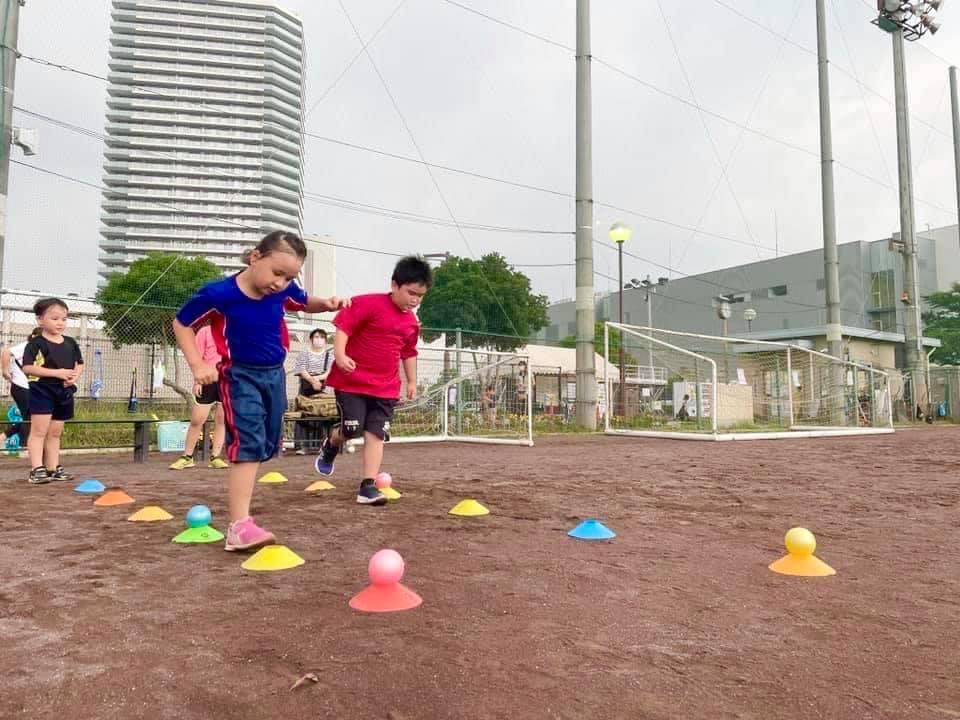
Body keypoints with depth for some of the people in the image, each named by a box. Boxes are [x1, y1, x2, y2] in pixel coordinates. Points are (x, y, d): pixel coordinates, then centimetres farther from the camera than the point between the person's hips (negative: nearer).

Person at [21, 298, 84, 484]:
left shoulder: (71, 343, 9)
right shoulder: (36, 343, -8)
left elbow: (80, 363, 15)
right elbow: (27, 368, -16)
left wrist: (75, 376, -7)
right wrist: (57, 373, -22)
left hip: (64, 392, 6)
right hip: (42, 391, -6)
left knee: (55, 433, 13)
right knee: (39, 431, -6)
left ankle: (53, 468, 19)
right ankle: (37, 469, -4)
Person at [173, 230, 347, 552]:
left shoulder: (283, 291, -8)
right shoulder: (219, 294, -21)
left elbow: (304, 303, 15)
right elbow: (182, 323, -7)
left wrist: (326, 303, -7)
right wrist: (197, 364, -15)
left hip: (274, 374, 7)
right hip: (240, 376, -6)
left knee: (268, 444, 17)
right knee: (248, 444, -18)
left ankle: (239, 494, 39)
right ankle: (239, 527, -19)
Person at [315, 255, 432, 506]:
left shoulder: (412, 322, 8)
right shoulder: (368, 304, -13)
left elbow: (409, 352, 21)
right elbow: (343, 325, -17)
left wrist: (412, 381, 22)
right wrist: (340, 354, -30)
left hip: (385, 388, 5)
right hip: (352, 381, -5)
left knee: (375, 435, -1)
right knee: (352, 430, -5)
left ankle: (368, 486, 2)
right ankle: (330, 445, 31)